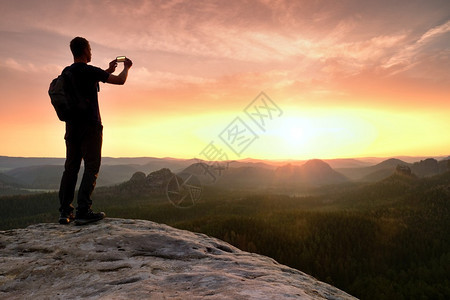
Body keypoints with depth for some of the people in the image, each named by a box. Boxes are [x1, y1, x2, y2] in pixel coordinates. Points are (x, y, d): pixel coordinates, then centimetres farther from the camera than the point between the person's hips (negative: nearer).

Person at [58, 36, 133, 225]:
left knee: (71, 167, 8)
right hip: (90, 125, -7)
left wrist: (108, 71, 37)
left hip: (72, 126, 7)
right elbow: (120, 81, -3)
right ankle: (83, 211, -10)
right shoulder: (89, 71, -9)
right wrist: (126, 67, 17)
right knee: (91, 167, -5)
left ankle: (65, 212, 9)